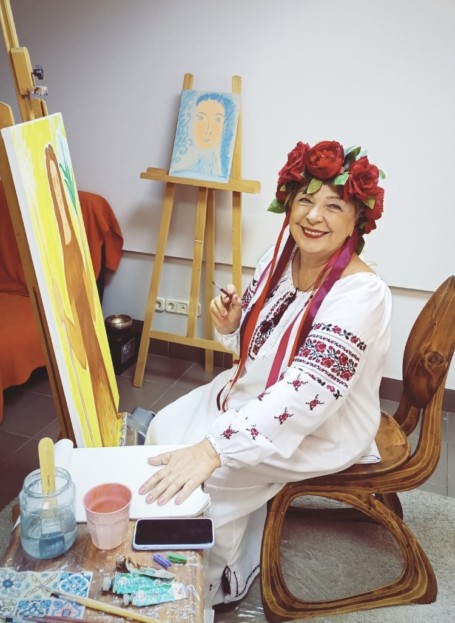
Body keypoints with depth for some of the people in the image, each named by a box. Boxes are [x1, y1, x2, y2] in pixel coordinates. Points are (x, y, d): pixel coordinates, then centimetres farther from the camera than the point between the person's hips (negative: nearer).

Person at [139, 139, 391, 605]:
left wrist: (212, 450, -45)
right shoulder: (278, 260, -6)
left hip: (323, 430, -7)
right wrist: (228, 326, -16)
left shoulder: (361, 293, -28)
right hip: (253, 393, 8)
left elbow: (305, 396, -37)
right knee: (165, 429, 2)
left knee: (199, 480, -16)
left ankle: (214, 583, 15)